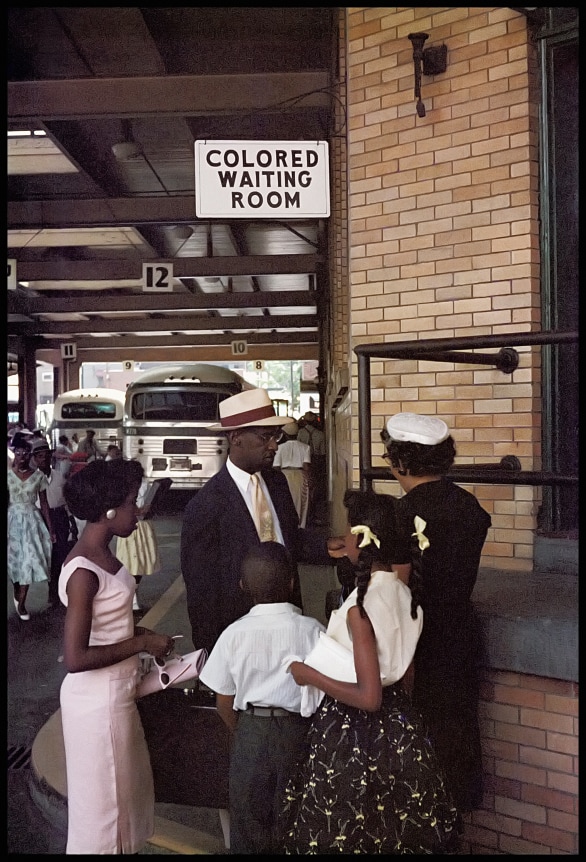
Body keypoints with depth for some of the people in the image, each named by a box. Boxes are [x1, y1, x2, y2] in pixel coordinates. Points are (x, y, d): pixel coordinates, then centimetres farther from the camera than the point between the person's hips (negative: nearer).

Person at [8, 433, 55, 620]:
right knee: (15, 560, 10)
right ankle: (17, 595, 33)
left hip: (32, 520, 0)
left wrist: (50, 528, 1)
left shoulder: (38, 476, -1)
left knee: (29, 561, -3)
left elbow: (44, 504, 2)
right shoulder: (8, 475, -3)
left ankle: (21, 603, 7)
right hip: (13, 520, 0)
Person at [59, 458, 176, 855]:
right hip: (98, 701, -9)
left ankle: (123, 845, 47)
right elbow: (75, 658, -29)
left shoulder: (103, 554, 1)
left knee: (127, 787, 27)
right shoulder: (83, 571, -27)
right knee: (104, 796, 13)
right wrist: (141, 644, -21)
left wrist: (138, 631, 1)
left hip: (116, 693, 9)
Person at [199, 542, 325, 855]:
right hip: (299, 731, 0)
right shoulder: (312, 630, -14)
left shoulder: (234, 634, -12)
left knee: (249, 817, 20)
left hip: (250, 731, 0)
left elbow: (224, 703, -4)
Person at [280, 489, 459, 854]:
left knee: (348, 836, 11)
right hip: (400, 728, 7)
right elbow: (404, 673, 8)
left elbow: (368, 697, -24)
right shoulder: (406, 595, -2)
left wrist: (310, 676, -15)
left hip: (354, 740, -7)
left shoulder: (359, 608, -25)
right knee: (396, 829, 21)